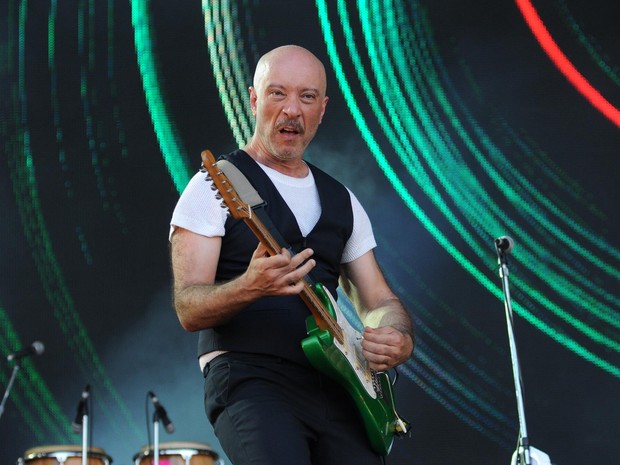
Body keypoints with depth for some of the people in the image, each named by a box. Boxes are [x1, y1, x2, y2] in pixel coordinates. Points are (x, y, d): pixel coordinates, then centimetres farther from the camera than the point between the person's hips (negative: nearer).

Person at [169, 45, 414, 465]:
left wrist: (399, 339, -4)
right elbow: (189, 310, -9)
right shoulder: (216, 187, 0)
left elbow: (379, 301, 20)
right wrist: (250, 287, -29)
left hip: (332, 383, 6)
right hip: (249, 379, -6)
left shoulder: (341, 201, 19)